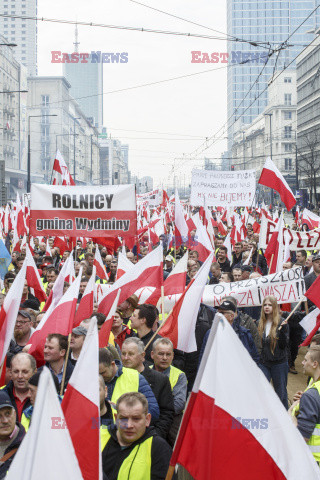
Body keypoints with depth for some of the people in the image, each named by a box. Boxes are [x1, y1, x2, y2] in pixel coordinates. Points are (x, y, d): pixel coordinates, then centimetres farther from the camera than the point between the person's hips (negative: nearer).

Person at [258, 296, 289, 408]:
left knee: (281, 393, 8)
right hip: (264, 363, 3)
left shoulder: (281, 323, -5)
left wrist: (282, 331, -24)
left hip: (279, 363, -3)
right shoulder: (260, 324, 7)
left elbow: (284, 345, -10)